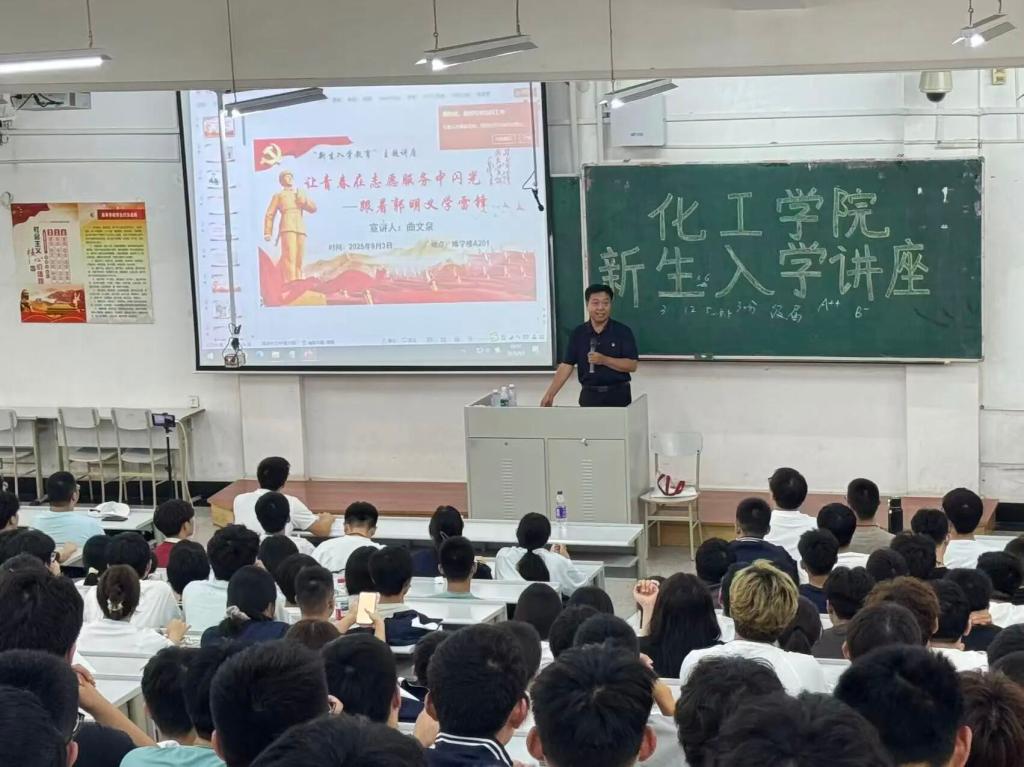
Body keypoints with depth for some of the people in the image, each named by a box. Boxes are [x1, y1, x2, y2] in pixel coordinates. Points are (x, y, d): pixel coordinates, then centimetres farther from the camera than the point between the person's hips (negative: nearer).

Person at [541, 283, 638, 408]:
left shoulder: (623, 332, -3)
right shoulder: (578, 333, 4)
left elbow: (632, 365, -7)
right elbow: (566, 365, 2)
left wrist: (604, 360, -19)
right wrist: (550, 394, -6)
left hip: (618, 395, -2)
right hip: (589, 395, 2)